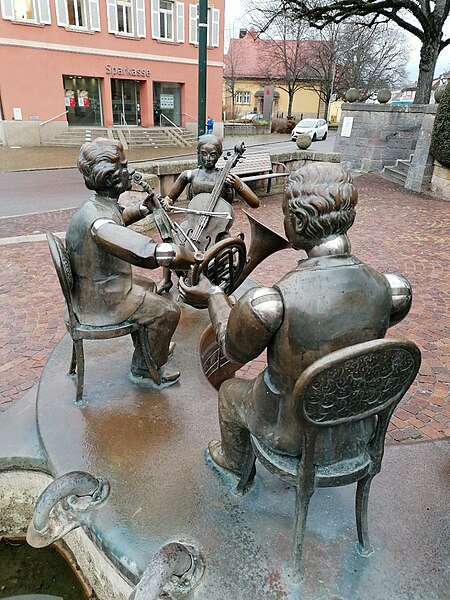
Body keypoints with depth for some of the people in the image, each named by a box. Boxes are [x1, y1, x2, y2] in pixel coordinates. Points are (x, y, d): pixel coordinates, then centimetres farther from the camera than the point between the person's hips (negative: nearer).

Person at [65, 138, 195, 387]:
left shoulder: (101, 205, -2)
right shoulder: (98, 222, -34)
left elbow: (120, 217, 24)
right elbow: (153, 255, -46)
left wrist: (144, 208, 11)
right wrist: (200, 258, -41)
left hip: (97, 287, 10)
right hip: (102, 301, -10)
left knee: (148, 287, 27)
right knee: (168, 311, -3)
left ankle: (151, 345, 42)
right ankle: (145, 367, 17)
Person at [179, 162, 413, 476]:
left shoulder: (268, 302, -35)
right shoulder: (389, 287, -21)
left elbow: (235, 350, -13)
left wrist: (212, 294, 2)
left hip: (292, 435, -4)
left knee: (230, 391, 27)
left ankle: (233, 462, 56)